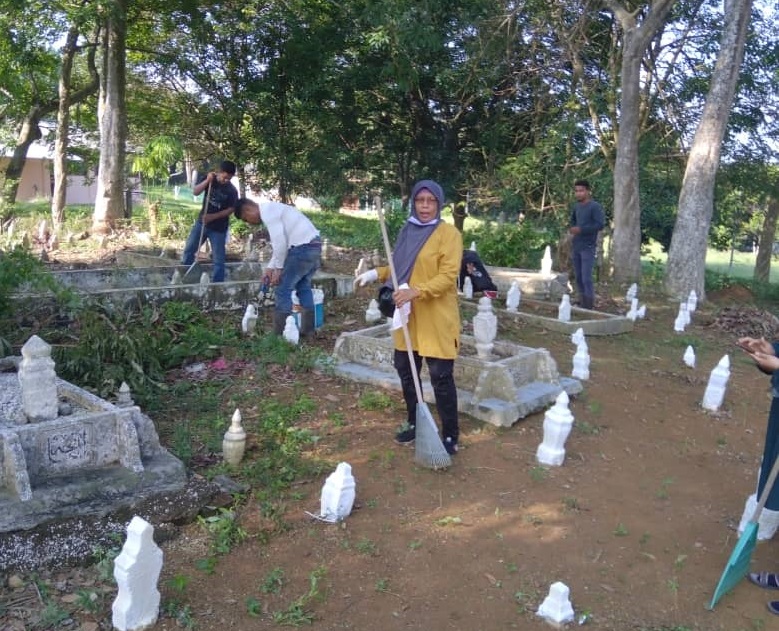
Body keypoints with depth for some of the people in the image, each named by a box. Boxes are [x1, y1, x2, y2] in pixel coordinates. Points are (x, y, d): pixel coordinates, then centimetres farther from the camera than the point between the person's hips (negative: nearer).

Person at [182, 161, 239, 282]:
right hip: (201, 223, 4)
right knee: (189, 250, 9)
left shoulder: (232, 190, -11)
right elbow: (195, 192, -9)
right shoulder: (210, 180, -2)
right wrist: (207, 181, -24)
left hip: (219, 228, -3)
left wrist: (213, 216, -22)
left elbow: (231, 209, -12)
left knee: (219, 259, -2)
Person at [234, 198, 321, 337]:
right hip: (314, 245, 10)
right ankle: (307, 330, 26)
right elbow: (279, 243, 27)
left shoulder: (267, 211, -9)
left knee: (283, 290, -1)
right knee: (303, 287, 20)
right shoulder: (271, 210, 23)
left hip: (303, 247, -10)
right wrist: (270, 267, 23)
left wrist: (278, 268, -8)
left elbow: (280, 242, -16)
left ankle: (280, 334, 5)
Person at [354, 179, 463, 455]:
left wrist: (416, 291, -29)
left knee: (441, 376, -3)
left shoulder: (449, 233, -10)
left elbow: (448, 276, -18)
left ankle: (450, 435, 12)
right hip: (409, 315, 7)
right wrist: (376, 273, 4)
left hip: (437, 318, -7)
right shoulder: (407, 230, 10)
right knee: (405, 369, 15)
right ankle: (415, 423, 34)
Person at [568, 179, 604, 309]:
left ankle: (589, 306, -4)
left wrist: (581, 229, -19)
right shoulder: (576, 206, 11)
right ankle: (582, 303, 21)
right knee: (578, 277, 10)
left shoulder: (595, 206, -8)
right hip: (576, 246, 7)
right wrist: (572, 228, 7)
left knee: (586, 278, -10)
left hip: (588, 247, -7)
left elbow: (600, 225, -15)